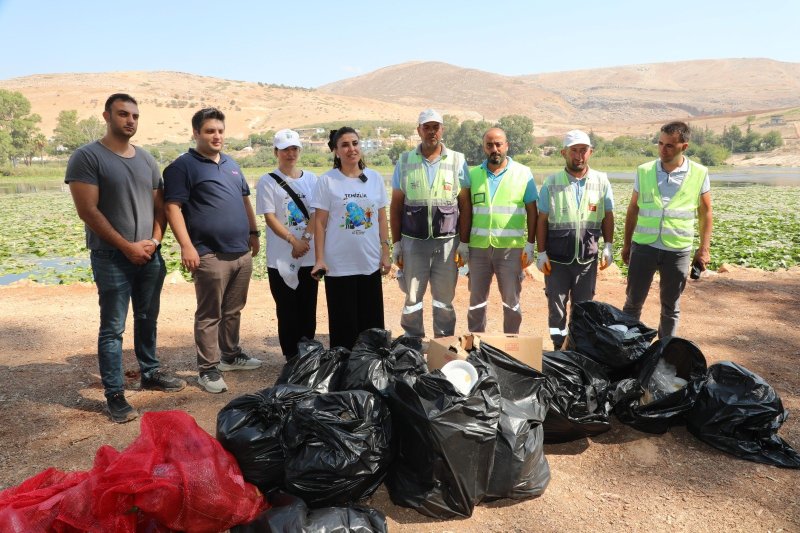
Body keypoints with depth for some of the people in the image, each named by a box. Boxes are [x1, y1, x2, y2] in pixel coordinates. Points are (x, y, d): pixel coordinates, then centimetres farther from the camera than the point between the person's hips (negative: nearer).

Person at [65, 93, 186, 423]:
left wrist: (154, 241, -4)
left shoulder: (147, 159, 11)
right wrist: (127, 247, -14)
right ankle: (114, 394, 8)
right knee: (113, 328, 0)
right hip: (112, 258, -5)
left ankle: (150, 373, 31)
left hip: (150, 256, 6)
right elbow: (88, 211, -13)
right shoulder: (87, 157, -7)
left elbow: (159, 205, 12)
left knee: (147, 320, 16)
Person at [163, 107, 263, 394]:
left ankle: (231, 355, 32)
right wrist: (186, 245, -19)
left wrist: (254, 233, 21)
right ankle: (208, 369, 10)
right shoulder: (183, 166, -5)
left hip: (242, 252, 7)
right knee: (209, 315, 1)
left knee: (233, 311, 17)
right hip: (210, 255, -7)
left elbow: (245, 200, 25)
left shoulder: (232, 165, 18)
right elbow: (173, 207, -12)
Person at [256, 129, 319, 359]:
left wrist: (305, 239, -13)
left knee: (308, 309, 9)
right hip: (281, 258, -3)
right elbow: (269, 217, -8)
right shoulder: (267, 181, 0)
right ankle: (292, 357, 15)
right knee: (288, 311, 4)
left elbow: (316, 213, 3)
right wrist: (293, 241, -18)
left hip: (309, 256, 3)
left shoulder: (311, 179, 9)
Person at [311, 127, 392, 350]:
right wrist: (319, 259, -9)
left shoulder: (375, 178, 5)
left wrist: (385, 253, 6)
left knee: (372, 322, 10)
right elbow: (319, 223, -4)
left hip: (370, 263, 3)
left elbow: (382, 219, 8)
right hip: (339, 265, -3)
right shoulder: (327, 181, -4)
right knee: (344, 322, 6)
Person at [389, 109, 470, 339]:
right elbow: (396, 205, 8)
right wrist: (396, 243, 4)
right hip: (413, 242, 1)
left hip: (447, 242, 0)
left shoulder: (457, 161, 4)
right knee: (412, 299, 4)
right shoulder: (405, 161, 6)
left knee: (444, 300, 6)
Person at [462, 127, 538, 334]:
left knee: (511, 301, 8)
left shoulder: (523, 173, 1)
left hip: (511, 248, -2)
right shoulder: (473, 174, 7)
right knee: (476, 301, 11)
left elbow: (532, 211, 0)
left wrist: (530, 244, -5)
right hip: (478, 248, 2)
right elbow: (466, 213, 8)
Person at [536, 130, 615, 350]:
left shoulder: (601, 181, 1)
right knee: (556, 305, 7)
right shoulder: (552, 183, -2)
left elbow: (607, 216, 6)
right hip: (557, 258, -1)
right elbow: (542, 220, -1)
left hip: (588, 257, 1)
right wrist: (541, 253, -4)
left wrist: (608, 247, 0)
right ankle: (559, 348, 21)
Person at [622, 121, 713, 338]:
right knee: (633, 302, 6)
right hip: (643, 246, 1)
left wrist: (704, 248, 1)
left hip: (678, 250, 0)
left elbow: (705, 212, 5)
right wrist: (626, 244, 10)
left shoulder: (699, 174, -2)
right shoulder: (644, 171, 0)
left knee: (671, 307, 12)